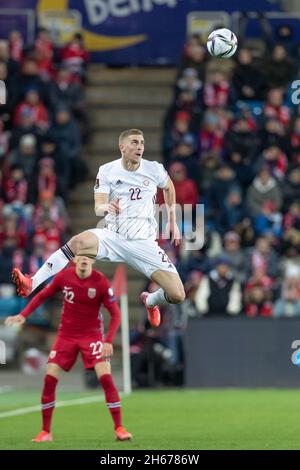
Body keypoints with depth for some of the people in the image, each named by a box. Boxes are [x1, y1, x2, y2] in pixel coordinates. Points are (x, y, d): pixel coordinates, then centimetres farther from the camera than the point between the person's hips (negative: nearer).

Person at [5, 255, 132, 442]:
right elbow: (43, 295, 8)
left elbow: (115, 314, -10)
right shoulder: (64, 277, -8)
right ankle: (46, 432, 6)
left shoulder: (101, 282, -14)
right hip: (66, 334, 2)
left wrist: (109, 341, -22)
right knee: (49, 379, -6)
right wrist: (23, 315, -2)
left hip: (92, 334, -2)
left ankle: (119, 428, -11)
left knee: (106, 377, -18)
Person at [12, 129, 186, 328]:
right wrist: (107, 207, -34)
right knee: (78, 242, -35)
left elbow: (169, 187, 21)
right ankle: (31, 284, -40)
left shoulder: (154, 169, -1)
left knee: (177, 295, -11)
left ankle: (151, 301, 26)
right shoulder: (107, 171, -3)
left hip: (144, 242, 1)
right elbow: (98, 208, -10)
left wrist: (173, 222, 22)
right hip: (113, 235, -1)